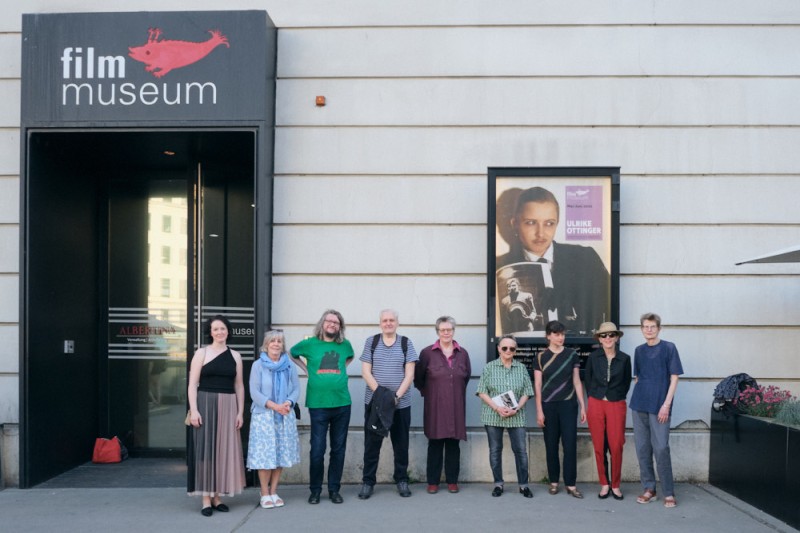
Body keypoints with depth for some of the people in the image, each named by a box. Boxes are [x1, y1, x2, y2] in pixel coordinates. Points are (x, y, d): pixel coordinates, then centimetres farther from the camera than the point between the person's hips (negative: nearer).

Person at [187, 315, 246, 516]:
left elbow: (239, 386, 12)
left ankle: (217, 496, 16)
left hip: (228, 407, 3)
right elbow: (192, 384, -4)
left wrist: (240, 412, 6)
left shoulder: (235, 356, 11)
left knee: (224, 450, 6)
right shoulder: (202, 353, 1)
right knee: (205, 449, -2)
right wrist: (193, 410, -13)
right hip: (205, 404, -3)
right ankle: (206, 499, 3)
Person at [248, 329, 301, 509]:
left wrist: (289, 403, -14)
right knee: (265, 454, -4)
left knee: (282, 453, 5)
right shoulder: (258, 365, 0)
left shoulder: (290, 366, 7)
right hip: (263, 416, -3)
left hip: (285, 417, 3)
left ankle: (273, 492, 17)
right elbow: (254, 392, -7)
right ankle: (265, 494, 7)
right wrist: (273, 405, -17)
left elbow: (296, 389, 6)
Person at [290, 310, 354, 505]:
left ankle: (334, 489, 19)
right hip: (318, 404, -2)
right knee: (317, 450, -1)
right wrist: (307, 369, 8)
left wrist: (341, 370, 11)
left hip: (342, 404, 2)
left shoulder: (345, 344, 7)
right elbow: (292, 353, 18)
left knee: (339, 449, 8)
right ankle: (315, 490, 14)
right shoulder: (309, 344, 1)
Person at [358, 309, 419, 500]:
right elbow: (366, 371, 0)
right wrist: (379, 392, -13)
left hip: (401, 403, 0)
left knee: (401, 444, 8)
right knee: (371, 444, 4)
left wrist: (397, 395, -12)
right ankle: (368, 482, 13)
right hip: (374, 402, 0)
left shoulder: (406, 343, 4)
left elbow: (409, 374, 0)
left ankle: (402, 480, 20)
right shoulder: (371, 342, 5)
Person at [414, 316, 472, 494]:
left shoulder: (462, 354, 6)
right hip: (435, 407, -2)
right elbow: (418, 378, 4)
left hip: (456, 407, 2)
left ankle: (452, 480, 16)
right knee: (435, 444, 2)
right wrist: (428, 392, 7)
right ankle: (433, 481, 10)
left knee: (453, 444, 6)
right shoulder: (427, 353, -2)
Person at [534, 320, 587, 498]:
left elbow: (577, 381, 7)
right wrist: (539, 410, -5)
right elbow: (537, 385, 1)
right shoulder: (541, 357, 1)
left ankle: (570, 484, 3)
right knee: (551, 445, 6)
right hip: (548, 405, 0)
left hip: (568, 405, 0)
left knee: (570, 444, -3)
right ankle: (554, 481, 18)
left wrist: (583, 406, 3)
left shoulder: (571, 355, 4)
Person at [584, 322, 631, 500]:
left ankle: (616, 485, 9)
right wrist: (593, 397, 8)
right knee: (599, 447, 3)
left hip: (616, 405, -1)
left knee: (616, 447, -4)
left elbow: (626, 382, 12)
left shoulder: (624, 359, 2)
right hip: (596, 404, 1)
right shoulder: (593, 357, 2)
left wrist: (618, 397, 7)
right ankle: (604, 484, 14)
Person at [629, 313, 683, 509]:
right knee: (642, 448, 5)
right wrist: (637, 398, 12)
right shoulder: (639, 350, 11)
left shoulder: (668, 348, -2)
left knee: (661, 448, -7)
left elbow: (674, 378, -4)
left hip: (659, 407, -4)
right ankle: (649, 489, 15)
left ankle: (669, 493, 4)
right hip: (639, 405, 5)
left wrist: (666, 404, -11)